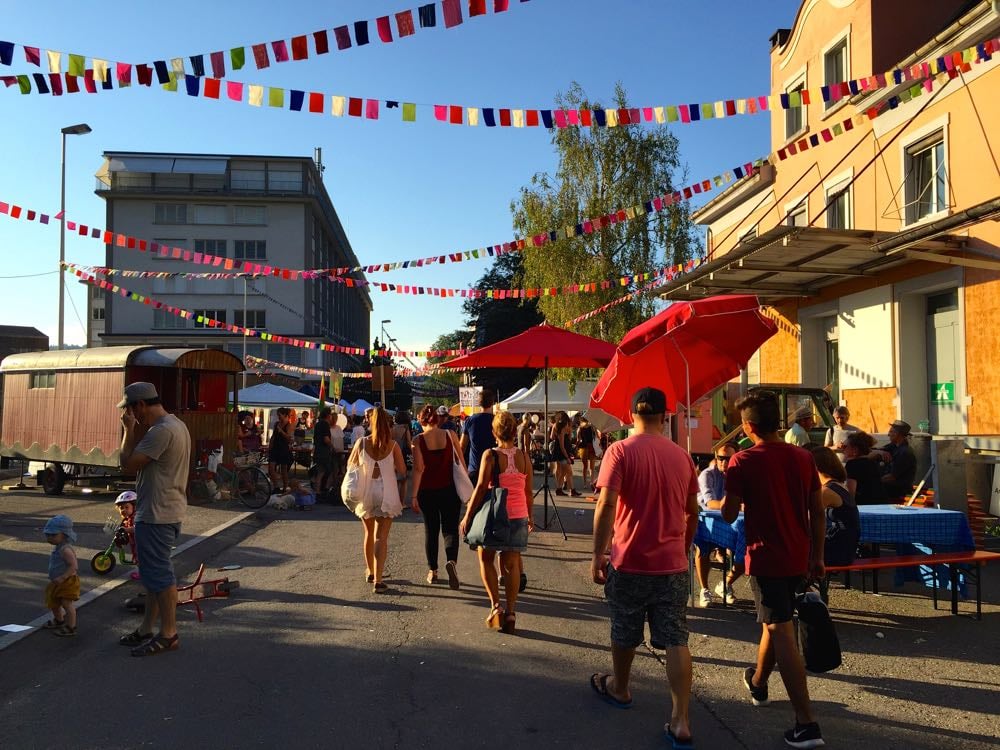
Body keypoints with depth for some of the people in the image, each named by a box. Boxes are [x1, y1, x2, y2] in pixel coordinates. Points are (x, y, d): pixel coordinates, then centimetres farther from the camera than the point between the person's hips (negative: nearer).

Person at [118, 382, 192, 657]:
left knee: (159, 574, -2)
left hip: (157, 515, -11)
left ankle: (168, 635, 7)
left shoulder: (162, 431, -21)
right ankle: (146, 630, 28)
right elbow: (141, 459, 18)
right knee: (154, 573, 18)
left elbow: (128, 464, -20)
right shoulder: (176, 425, 12)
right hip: (162, 512, 11)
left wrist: (129, 429, -10)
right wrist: (137, 429, 9)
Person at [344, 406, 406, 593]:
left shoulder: (362, 443, -6)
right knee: (381, 537, 0)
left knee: (369, 533, 22)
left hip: (366, 493, 2)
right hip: (387, 494, -2)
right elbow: (402, 470, -5)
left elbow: (350, 465, 5)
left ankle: (370, 572, 36)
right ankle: (377, 580, -8)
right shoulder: (393, 445, -9)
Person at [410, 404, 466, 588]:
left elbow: (418, 469, -12)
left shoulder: (418, 440, -7)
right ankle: (451, 560, -22)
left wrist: (413, 495, -10)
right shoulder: (450, 435, -3)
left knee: (431, 530, 14)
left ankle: (432, 571, 19)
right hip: (449, 489, 0)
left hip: (427, 491, 0)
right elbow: (461, 461, -1)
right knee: (450, 528, 5)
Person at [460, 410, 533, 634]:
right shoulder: (524, 457, 1)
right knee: (511, 564, 10)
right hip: (518, 515, 3)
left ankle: (496, 605, 6)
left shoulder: (490, 455, -10)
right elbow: (528, 491, 7)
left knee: (486, 558, 16)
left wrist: (467, 516, -6)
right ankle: (510, 613, 12)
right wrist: (529, 517, 20)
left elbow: (481, 488, -13)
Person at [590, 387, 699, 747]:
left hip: (630, 560, -3)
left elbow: (607, 505, -19)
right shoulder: (681, 455, 2)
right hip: (673, 563, 3)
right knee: (675, 640, 5)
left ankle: (619, 688, 39)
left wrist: (597, 555, -13)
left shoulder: (620, 451, -11)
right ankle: (680, 719, 3)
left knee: (625, 633, 17)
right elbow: (692, 512, 10)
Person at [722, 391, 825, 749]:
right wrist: (817, 556, 13)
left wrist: (729, 489, 9)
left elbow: (728, 515, -10)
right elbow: (818, 512, 5)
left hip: (766, 558, -6)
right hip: (799, 558, 6)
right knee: (774, 621, 24)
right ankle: (758, 683, 45)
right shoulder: (803, 457, 1)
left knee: (782, 634, -3)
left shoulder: (743, 461, -14)